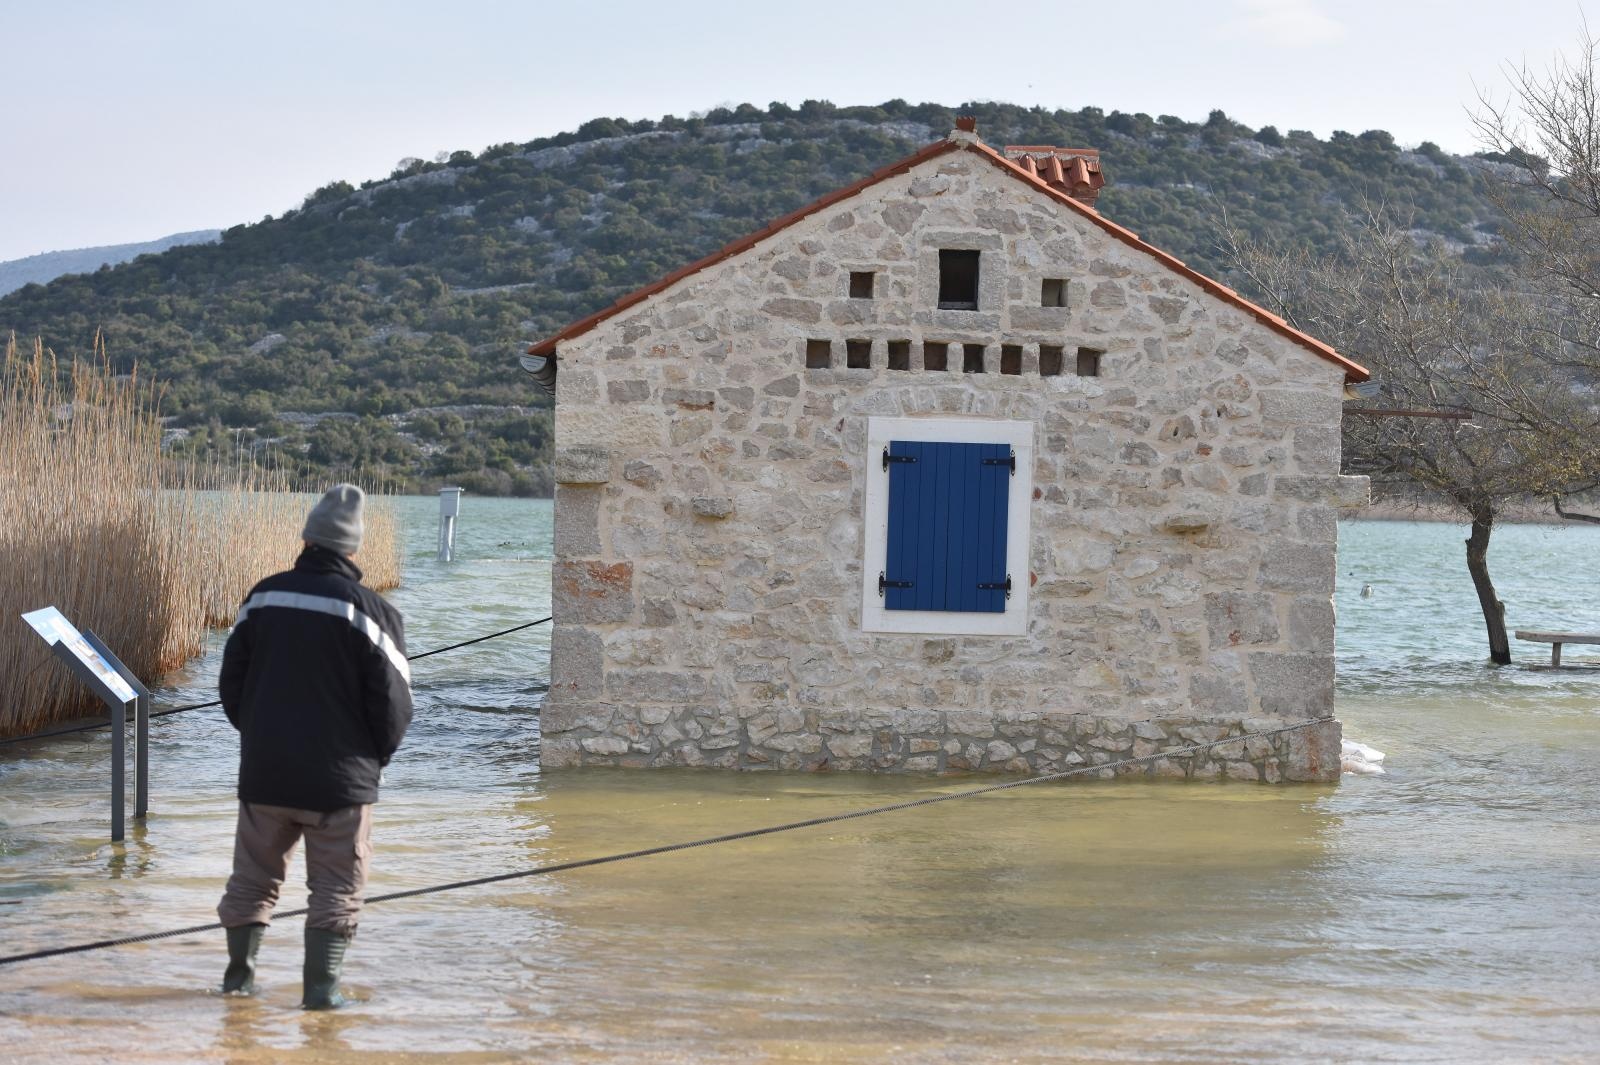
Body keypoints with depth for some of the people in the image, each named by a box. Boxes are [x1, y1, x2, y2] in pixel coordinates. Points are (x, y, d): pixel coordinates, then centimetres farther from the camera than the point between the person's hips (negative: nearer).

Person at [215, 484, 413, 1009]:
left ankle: (239, 971, 23)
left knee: (252, 876, 18)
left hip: (263, 772, 4)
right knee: (337, 886, 6)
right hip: (340, 779, -4)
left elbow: (231, 679, 10)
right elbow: (393, 702, -9)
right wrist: (375, 758, 9)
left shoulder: (264, 596, 2)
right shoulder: (368, 610, -12)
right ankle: (321, 984, 0)